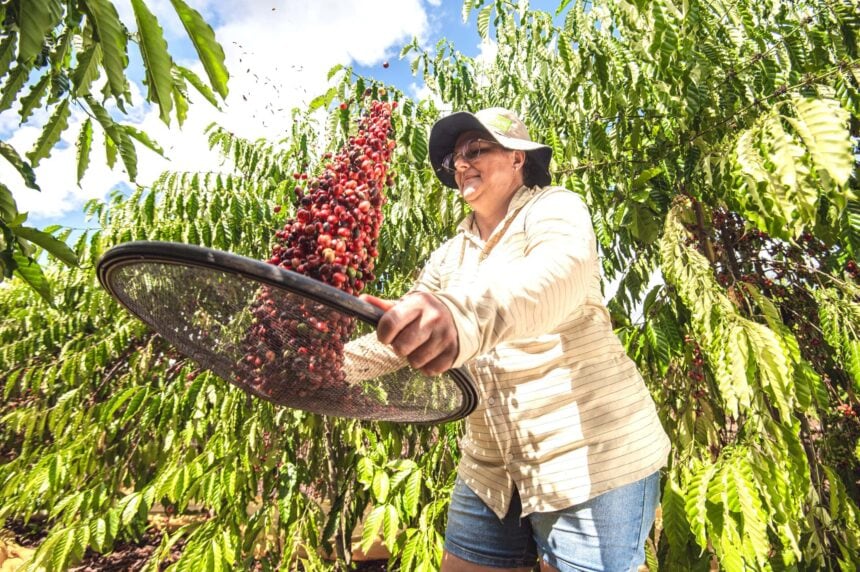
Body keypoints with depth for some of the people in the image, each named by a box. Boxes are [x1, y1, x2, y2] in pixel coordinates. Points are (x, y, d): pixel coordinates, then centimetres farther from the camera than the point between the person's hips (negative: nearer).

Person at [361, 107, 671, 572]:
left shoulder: (555, 210, -9)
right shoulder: (449, 257, 9)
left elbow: (561, 272, -33)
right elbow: (397, 336, 8)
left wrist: (466, 315, -52)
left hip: (592, 461, -5)